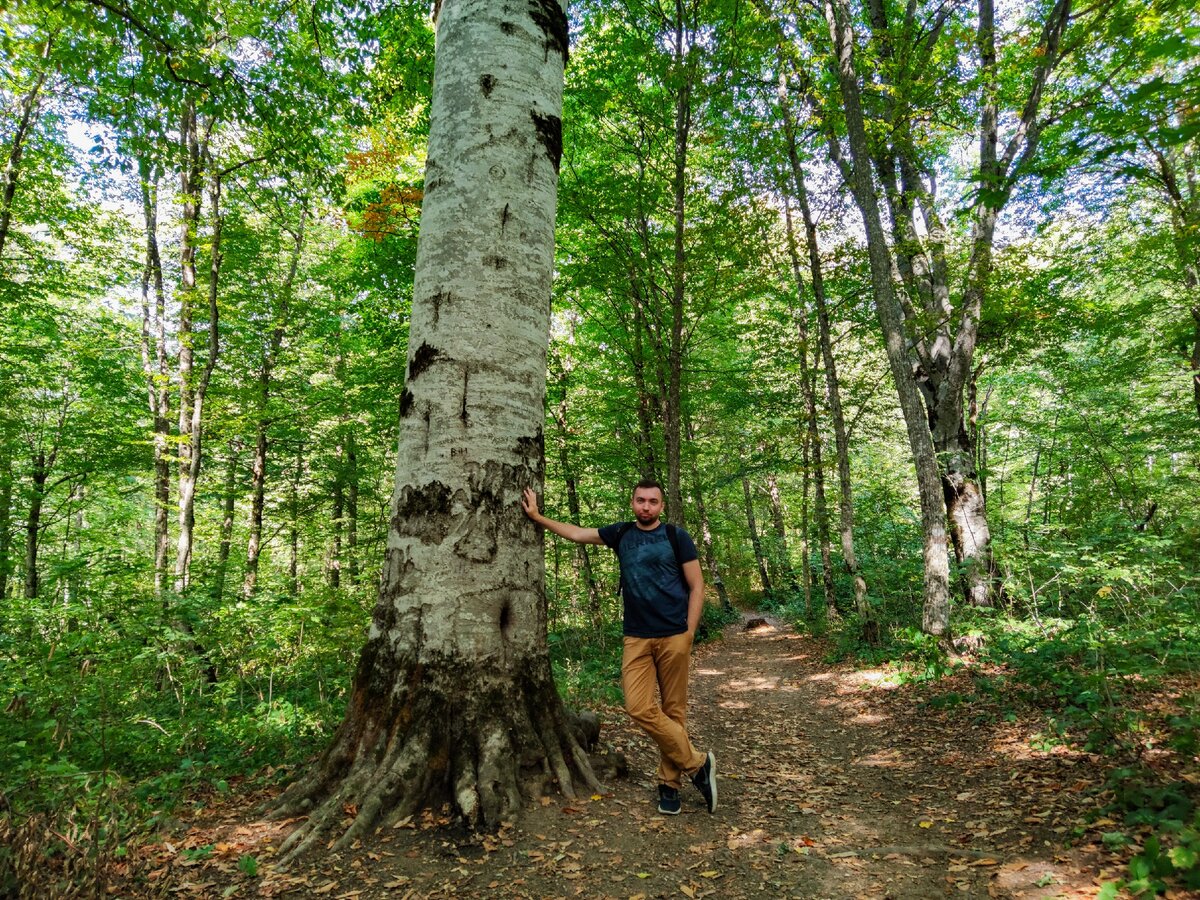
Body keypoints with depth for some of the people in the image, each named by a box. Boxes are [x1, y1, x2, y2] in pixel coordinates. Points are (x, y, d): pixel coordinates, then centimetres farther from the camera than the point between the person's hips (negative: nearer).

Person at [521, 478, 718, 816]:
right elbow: (577, 533, 16)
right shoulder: (621, 533, 9)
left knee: (673, 710, 3)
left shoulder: (676, 537, 0)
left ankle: (669, 782, 19)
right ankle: (697, 763, 5)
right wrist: (537, 516, 13)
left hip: (674, 637, -2)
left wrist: (689, 633, -4)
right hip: (636, 638, 3)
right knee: (638, 707, -9)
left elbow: (696, 586, 1)